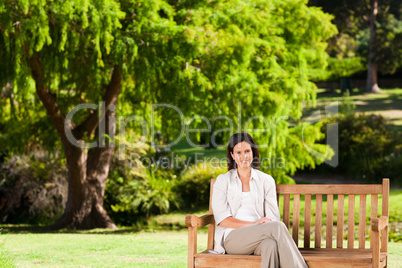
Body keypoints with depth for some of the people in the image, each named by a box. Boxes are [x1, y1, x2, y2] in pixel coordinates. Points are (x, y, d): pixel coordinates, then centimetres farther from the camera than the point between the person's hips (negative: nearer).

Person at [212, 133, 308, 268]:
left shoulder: (266, 180, 18)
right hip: (232, 238, -2)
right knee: (278, 227, -31)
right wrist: (254, 224, -13)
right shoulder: (223, 180, 12)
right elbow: (222, 219, 1)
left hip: (259, 237, 2)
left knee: (271, 245, -39)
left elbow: (273, 217, 10)